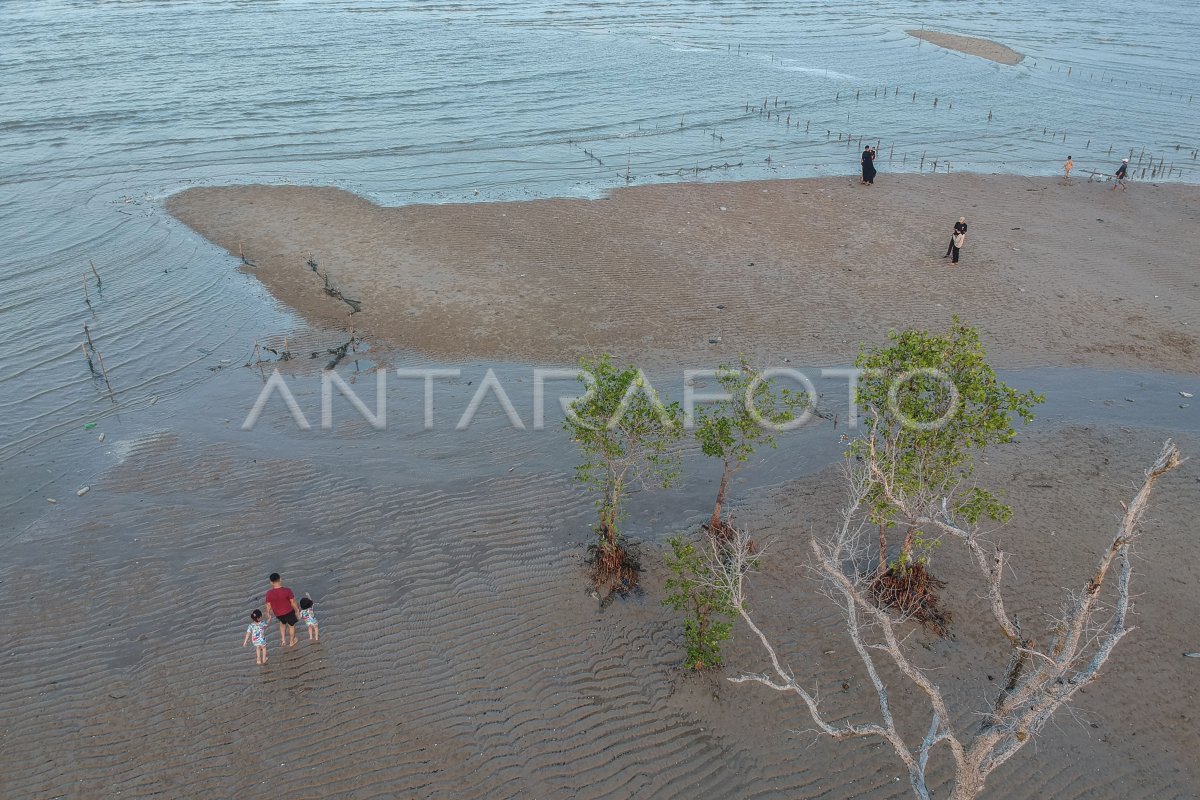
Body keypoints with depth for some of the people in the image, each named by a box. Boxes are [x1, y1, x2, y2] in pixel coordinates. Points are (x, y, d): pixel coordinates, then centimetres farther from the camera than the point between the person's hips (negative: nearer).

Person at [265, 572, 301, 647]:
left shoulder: (269, 593, -22)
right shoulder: (287, 590, -27)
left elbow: (268, 605, -8)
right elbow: (293, 602, -15)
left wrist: (268, 614, 10)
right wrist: (297, 610, 1)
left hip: (277, 613, 2)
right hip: (288, 611, -2)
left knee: (282, 622, 35)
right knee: (291, 625, 24)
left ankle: (283, 639, 32)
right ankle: (291, 642, 43)